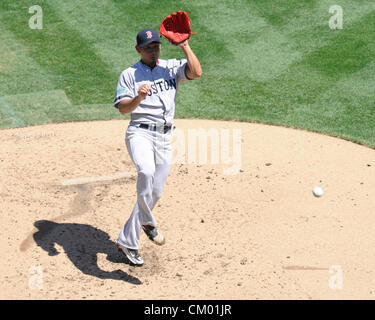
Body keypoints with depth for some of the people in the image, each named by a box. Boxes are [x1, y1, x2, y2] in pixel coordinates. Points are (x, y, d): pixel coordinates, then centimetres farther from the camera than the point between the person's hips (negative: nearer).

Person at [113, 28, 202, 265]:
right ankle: (147, 221, -15)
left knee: (155, 193, 5)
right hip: (140, 132, -4)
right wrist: (138, 98, -24)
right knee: (146, 171, -35)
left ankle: (127, 241, 17)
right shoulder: (129, 75, 6)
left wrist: (185, 46, -7)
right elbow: (123, 108, -5)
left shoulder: (172, 67, 13)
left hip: (165, 137, 4)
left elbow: (196, 72, -6)